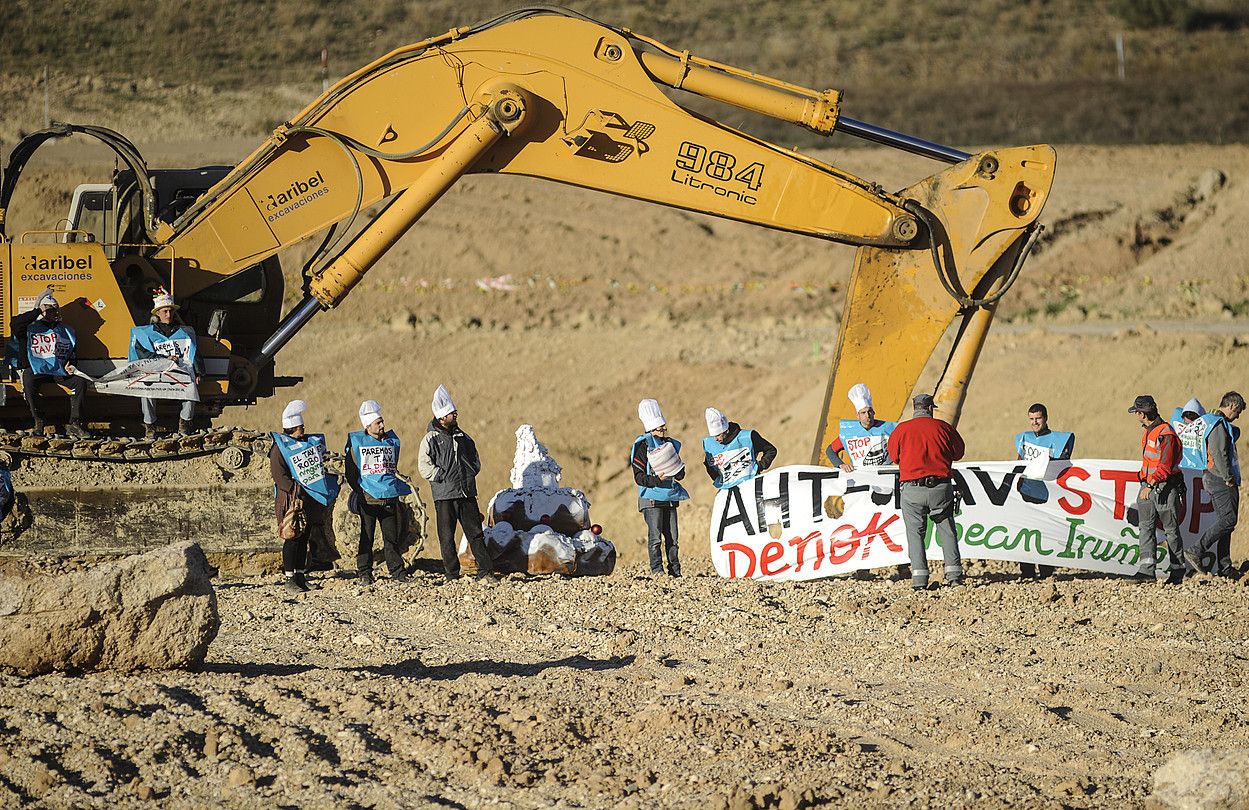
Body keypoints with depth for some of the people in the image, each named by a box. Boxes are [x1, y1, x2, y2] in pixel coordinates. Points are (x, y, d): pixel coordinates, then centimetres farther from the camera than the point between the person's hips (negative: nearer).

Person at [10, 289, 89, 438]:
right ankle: (39, 423, -22)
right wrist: (37, 311, -10)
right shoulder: (31, 327, 6)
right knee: (29, 382, -37)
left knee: (80, 382, -22)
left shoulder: (67, 330, 19)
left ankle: (74, 424, -22)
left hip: (60, 372, 3)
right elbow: (14, 324, -15)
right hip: (36, 369, -3)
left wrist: (70, 366, 3)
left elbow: (73, 354, 27)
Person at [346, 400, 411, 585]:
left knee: (391, 536, 5)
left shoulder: (391, 441, 12)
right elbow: (351, 472, 3)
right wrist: (359, 490, -5)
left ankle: (397, 571, 10)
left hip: (390, 498, 3)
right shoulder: (356, 443, 0)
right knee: (366, 538, 0)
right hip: (367, 499, -3)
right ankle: (364, 572, 7)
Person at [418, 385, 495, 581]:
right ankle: (452, 575, 6)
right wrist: (442, 477, -14)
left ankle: (485, 571, 4)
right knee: (447, 537, 1)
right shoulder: (431, 439, -3)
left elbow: (475, 458, 25)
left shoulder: (463, 437, 14)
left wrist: (472, 473, 8)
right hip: (444, 495, -4)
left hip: (467, 493, 4)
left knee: (476, 533, 2)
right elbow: (424, 466, -10)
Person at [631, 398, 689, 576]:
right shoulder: (643, 446, -4)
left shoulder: (671, 445, 14)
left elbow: (681, 474, 14)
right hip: (652, 499, -6)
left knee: (672, 537, 5)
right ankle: (657, 570, -7)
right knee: (655, 536, -9)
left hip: (670, 499, 6)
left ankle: (675, 571, 10)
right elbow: (639, 477, -10)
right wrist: (657, 479, -23)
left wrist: (677, 471, -9)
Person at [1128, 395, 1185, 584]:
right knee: (1145, 526, -4)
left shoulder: (1166, 434, -17)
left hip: (1165, 487, -8)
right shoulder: (1149, 431, 13)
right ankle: (1147, 570, -11)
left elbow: (1165, 466, -23)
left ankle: (1177, 570, 15)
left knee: (1171, 529, 3)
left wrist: (1150, 485, -30)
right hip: (1148, 485, 8)